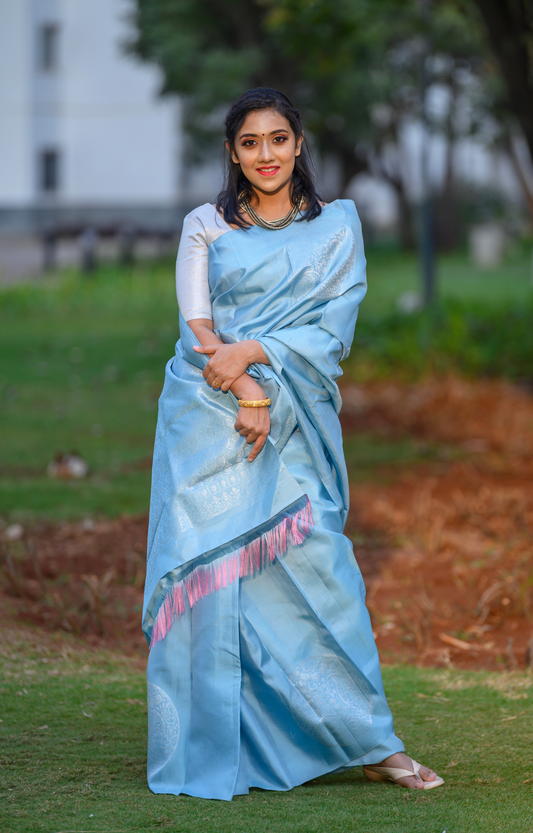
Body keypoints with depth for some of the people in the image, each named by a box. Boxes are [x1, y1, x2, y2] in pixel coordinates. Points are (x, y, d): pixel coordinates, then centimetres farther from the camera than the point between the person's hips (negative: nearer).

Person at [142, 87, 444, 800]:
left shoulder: (336, 226, 10)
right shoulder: (205, 227, 10)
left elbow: (334, 330, 1)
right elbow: (197, 326, 1)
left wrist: (254, 353, -13)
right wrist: (246, 394, -13)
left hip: (294, 420, 0)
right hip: (208, 416, 0)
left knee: (312, 562, -9)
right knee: (207, 567, -7)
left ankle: (369, 742, -1)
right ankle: (210, 749, -3)